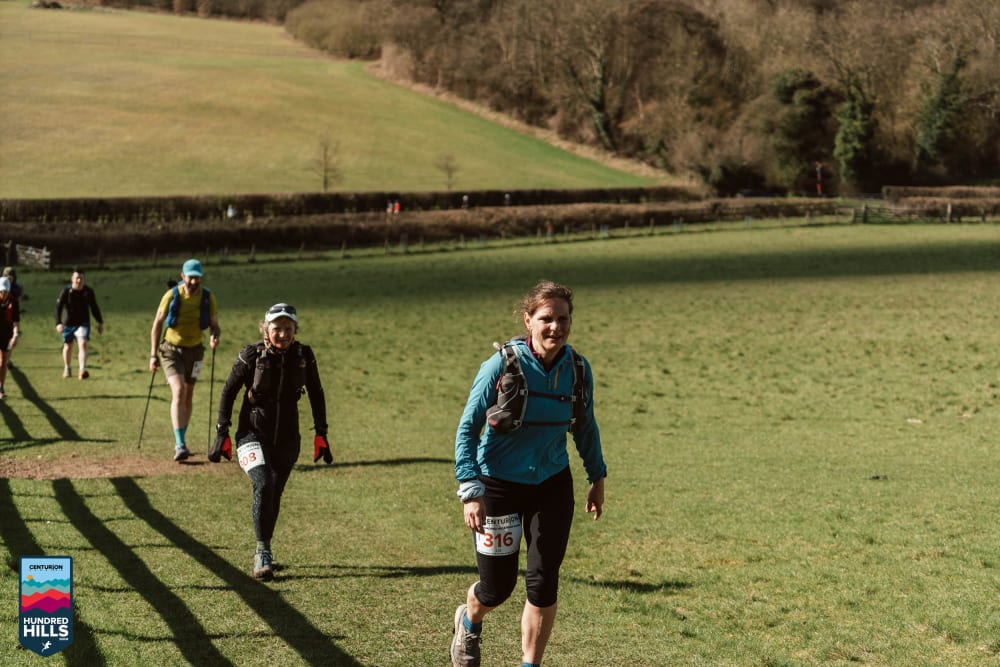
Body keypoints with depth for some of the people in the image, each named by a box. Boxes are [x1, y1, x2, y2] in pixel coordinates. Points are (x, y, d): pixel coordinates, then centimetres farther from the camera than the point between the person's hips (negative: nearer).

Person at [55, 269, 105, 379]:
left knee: (82, 344, -20)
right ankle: (66, 369, 38)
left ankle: (82, 370, -29)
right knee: (68, 346, 15)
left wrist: (100, 322, 8)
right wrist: (58, 323, -27)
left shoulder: (88, 291, -7)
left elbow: (94, 307, 6)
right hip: (68, 323, 0)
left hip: (83, 323, 0)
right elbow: (58, 307, -15)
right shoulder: (66, 291, -13)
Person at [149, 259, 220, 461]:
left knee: (188, 397, 13)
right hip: (171, 349, -3)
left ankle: (180, 441, 29)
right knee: (178, 392, -20)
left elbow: (214, 325, 1)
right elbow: (157, 325, -4)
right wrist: (153, 355, -7)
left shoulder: (208, 297, -6)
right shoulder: (172, 296, -12)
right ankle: (180, 444, -23)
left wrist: (215, 337, -23)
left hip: (194, 351, 3)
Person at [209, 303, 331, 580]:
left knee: (274, 495, 12)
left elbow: (316, 394, 9)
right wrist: (222, 433, -5)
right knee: (263, 486, -23)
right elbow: (229, 391, -2)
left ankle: (263, 552, 31)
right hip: (253, 432, -3)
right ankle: (263, 553, -15)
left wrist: (321, 433, 9)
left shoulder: (304, 356, -4)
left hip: (287, 437, 3)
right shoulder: (252, 355, -11)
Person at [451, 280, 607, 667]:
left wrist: (597, 477, 14)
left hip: (552, 486, 3)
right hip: (499, 486, -3)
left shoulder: (578, 369, -6)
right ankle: (468, 623, 42)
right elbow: (468, 427, -12)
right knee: (498, 587, 5)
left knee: (543, 581, -4)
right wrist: (470, 490, -19)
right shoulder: (502, 366, -18)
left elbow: (585, 426, 11)